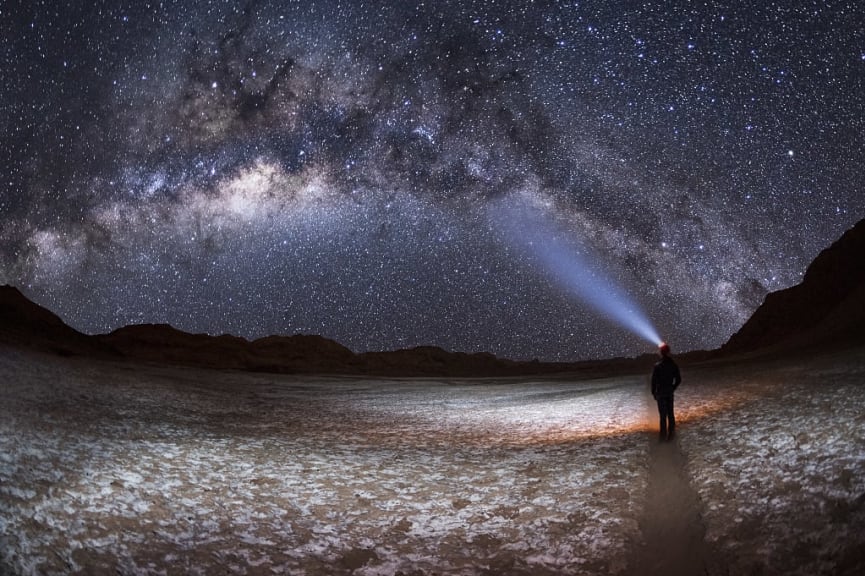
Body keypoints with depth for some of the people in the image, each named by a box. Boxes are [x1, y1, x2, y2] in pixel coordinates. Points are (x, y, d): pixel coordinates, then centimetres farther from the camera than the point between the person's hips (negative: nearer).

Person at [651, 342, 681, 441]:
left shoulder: (657, 366, -19)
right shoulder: (673, 365, -4)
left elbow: (654, 381, -14)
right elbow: (678, 379, 3)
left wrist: (653, 393, -1)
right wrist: (673, 388, 15)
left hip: (660, 393, -4)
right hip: (670, 393, 4)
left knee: (663, 415, 2)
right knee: (670, 414, 15)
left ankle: (664, 435, 7)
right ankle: (671, 433, 23)